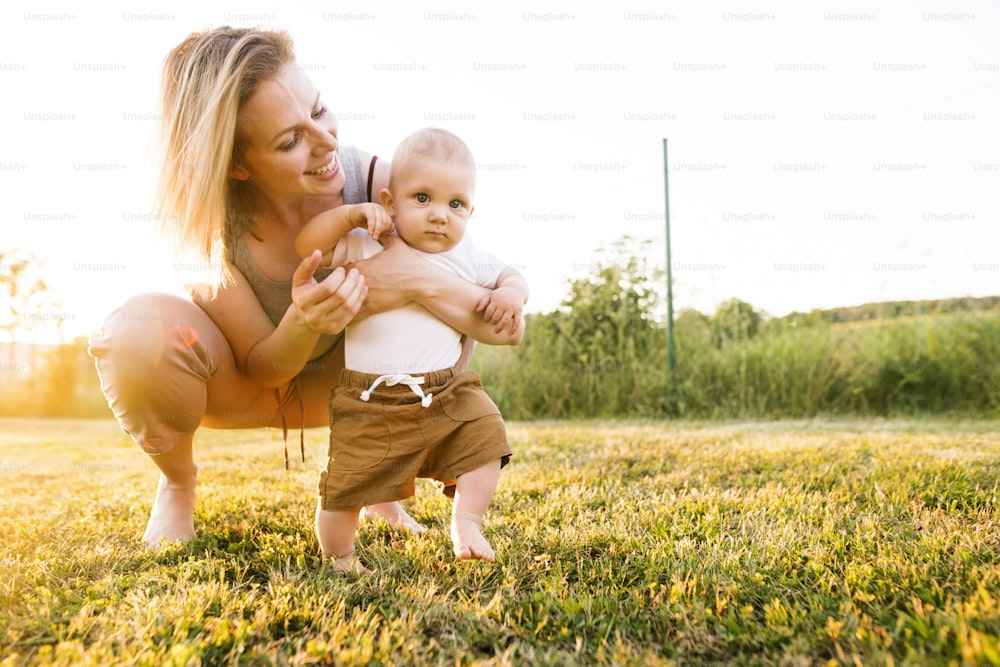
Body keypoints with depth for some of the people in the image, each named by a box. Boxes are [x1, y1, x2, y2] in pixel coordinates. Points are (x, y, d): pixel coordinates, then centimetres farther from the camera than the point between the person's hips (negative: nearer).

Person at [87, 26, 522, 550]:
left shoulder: (373, 182, -28)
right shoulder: (209, 221, -29)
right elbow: (259, 366, -21)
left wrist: (423, 281, -48)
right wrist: (303, 323, -44)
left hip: (336, 384, 2)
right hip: (243, 384, -2)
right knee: (136, 330, -33)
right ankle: (176, 484, 1)